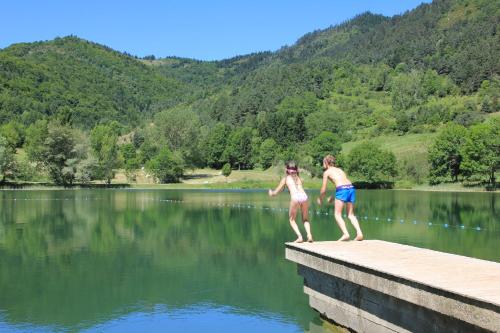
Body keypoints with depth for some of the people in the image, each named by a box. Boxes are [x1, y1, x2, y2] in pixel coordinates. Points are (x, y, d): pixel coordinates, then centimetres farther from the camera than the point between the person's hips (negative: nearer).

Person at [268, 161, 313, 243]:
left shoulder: (285, 178, 22)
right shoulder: (299, 178, 30)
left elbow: (276, 192, 27)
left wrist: (271, 193, 50)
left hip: (295, 197, -3)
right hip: (304, 196, 3)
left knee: (292, 220, 17)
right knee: (305, 219, 22)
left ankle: (300, 236, -1)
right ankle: (309, 235, -1)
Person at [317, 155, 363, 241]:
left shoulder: (327, 172, 13)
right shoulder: (340, 170, 30)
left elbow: (324, 190, 13)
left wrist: (320, 199, 31)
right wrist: (332, 197, 42)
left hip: (342, 189, -6)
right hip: (351, 188, 6)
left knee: (337, 215, 4)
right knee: (351, 215, 14)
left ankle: (345, 234, -12)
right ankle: (359, 233, -2)